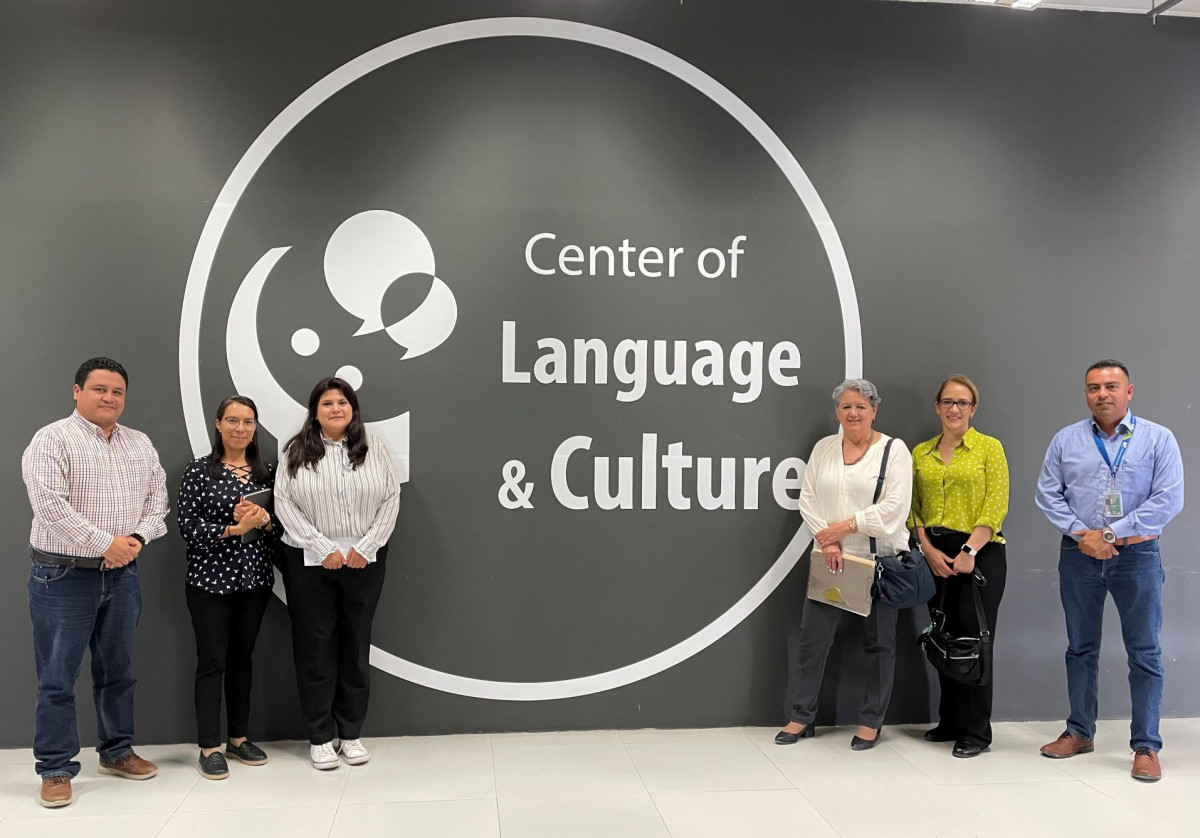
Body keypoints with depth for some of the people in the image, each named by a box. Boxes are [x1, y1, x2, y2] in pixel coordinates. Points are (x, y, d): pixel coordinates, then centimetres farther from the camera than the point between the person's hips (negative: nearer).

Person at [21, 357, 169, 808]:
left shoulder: (141, 445, 11)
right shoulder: (52, 440, -8)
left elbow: (157, 499, 10)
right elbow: (50, 504, -19)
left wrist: (138, 538, -8)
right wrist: (105, 543, -19)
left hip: (122, 574, 6)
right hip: (63, 576, -5)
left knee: (118, 671, 15)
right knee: (57, 678, 1)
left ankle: (116, 751, 29)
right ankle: (56, 769, 11)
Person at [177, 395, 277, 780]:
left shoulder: (265, 471, 8)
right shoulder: (199, 470, -4)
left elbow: (278, 527, 10)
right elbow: (188, 527, -10)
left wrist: (264, 521, -11)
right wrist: (235, 528, -19)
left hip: (255, 578, 4)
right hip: (210, 579, -4)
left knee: (242, 657, 12)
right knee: (212, 660, -2)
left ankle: (239, 737, 22)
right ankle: (210, 747, 6)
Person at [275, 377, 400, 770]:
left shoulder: (374, 447, 4)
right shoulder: (297, 451, 0)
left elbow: (391, 499, 1)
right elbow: (284, 503, -5)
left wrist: (366, 547, -9)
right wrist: (324, 549, -12)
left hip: (364, 561, 1)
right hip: (310, 561, -1)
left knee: (356, 645, 8)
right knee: (315, 647, 4)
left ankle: (351, 733, 20)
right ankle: (320, 737, 15)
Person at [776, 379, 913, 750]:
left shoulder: (894, 450, -5)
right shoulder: (823, 448, 8)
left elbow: (894, 508, -14)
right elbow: (808, 499, 5)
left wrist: (845, 526, -16)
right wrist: (828, 541, -8)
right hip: (832, 559, 3)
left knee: (878, 642, 6)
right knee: (812, 636, 4)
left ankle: (871, 722, 20)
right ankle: (802, 716, 16)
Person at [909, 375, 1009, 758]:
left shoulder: (989, 447, -1)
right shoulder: (921, 453, 10)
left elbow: (996, 507, -8)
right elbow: (914, 508, 7)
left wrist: (969, 551, -15)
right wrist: (929, 550, -6)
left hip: (980, 553, -4)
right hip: (936, 555, 4)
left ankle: (976, 732, 5)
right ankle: (950, 722, 22)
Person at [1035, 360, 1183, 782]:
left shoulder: (1158, 439, -2)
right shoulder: (1065, 440, 6)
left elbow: (1169, 499, -10)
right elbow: (1048, 493, 4)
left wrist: (1110, 533, -14)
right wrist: (1080, 534, -10)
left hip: (1136, 555, -2)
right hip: (1079, 556, 3)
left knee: (1144, 652, 1)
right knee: (1080, 648, 12)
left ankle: (1146, 746, 9)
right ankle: (1079, 732, 24)